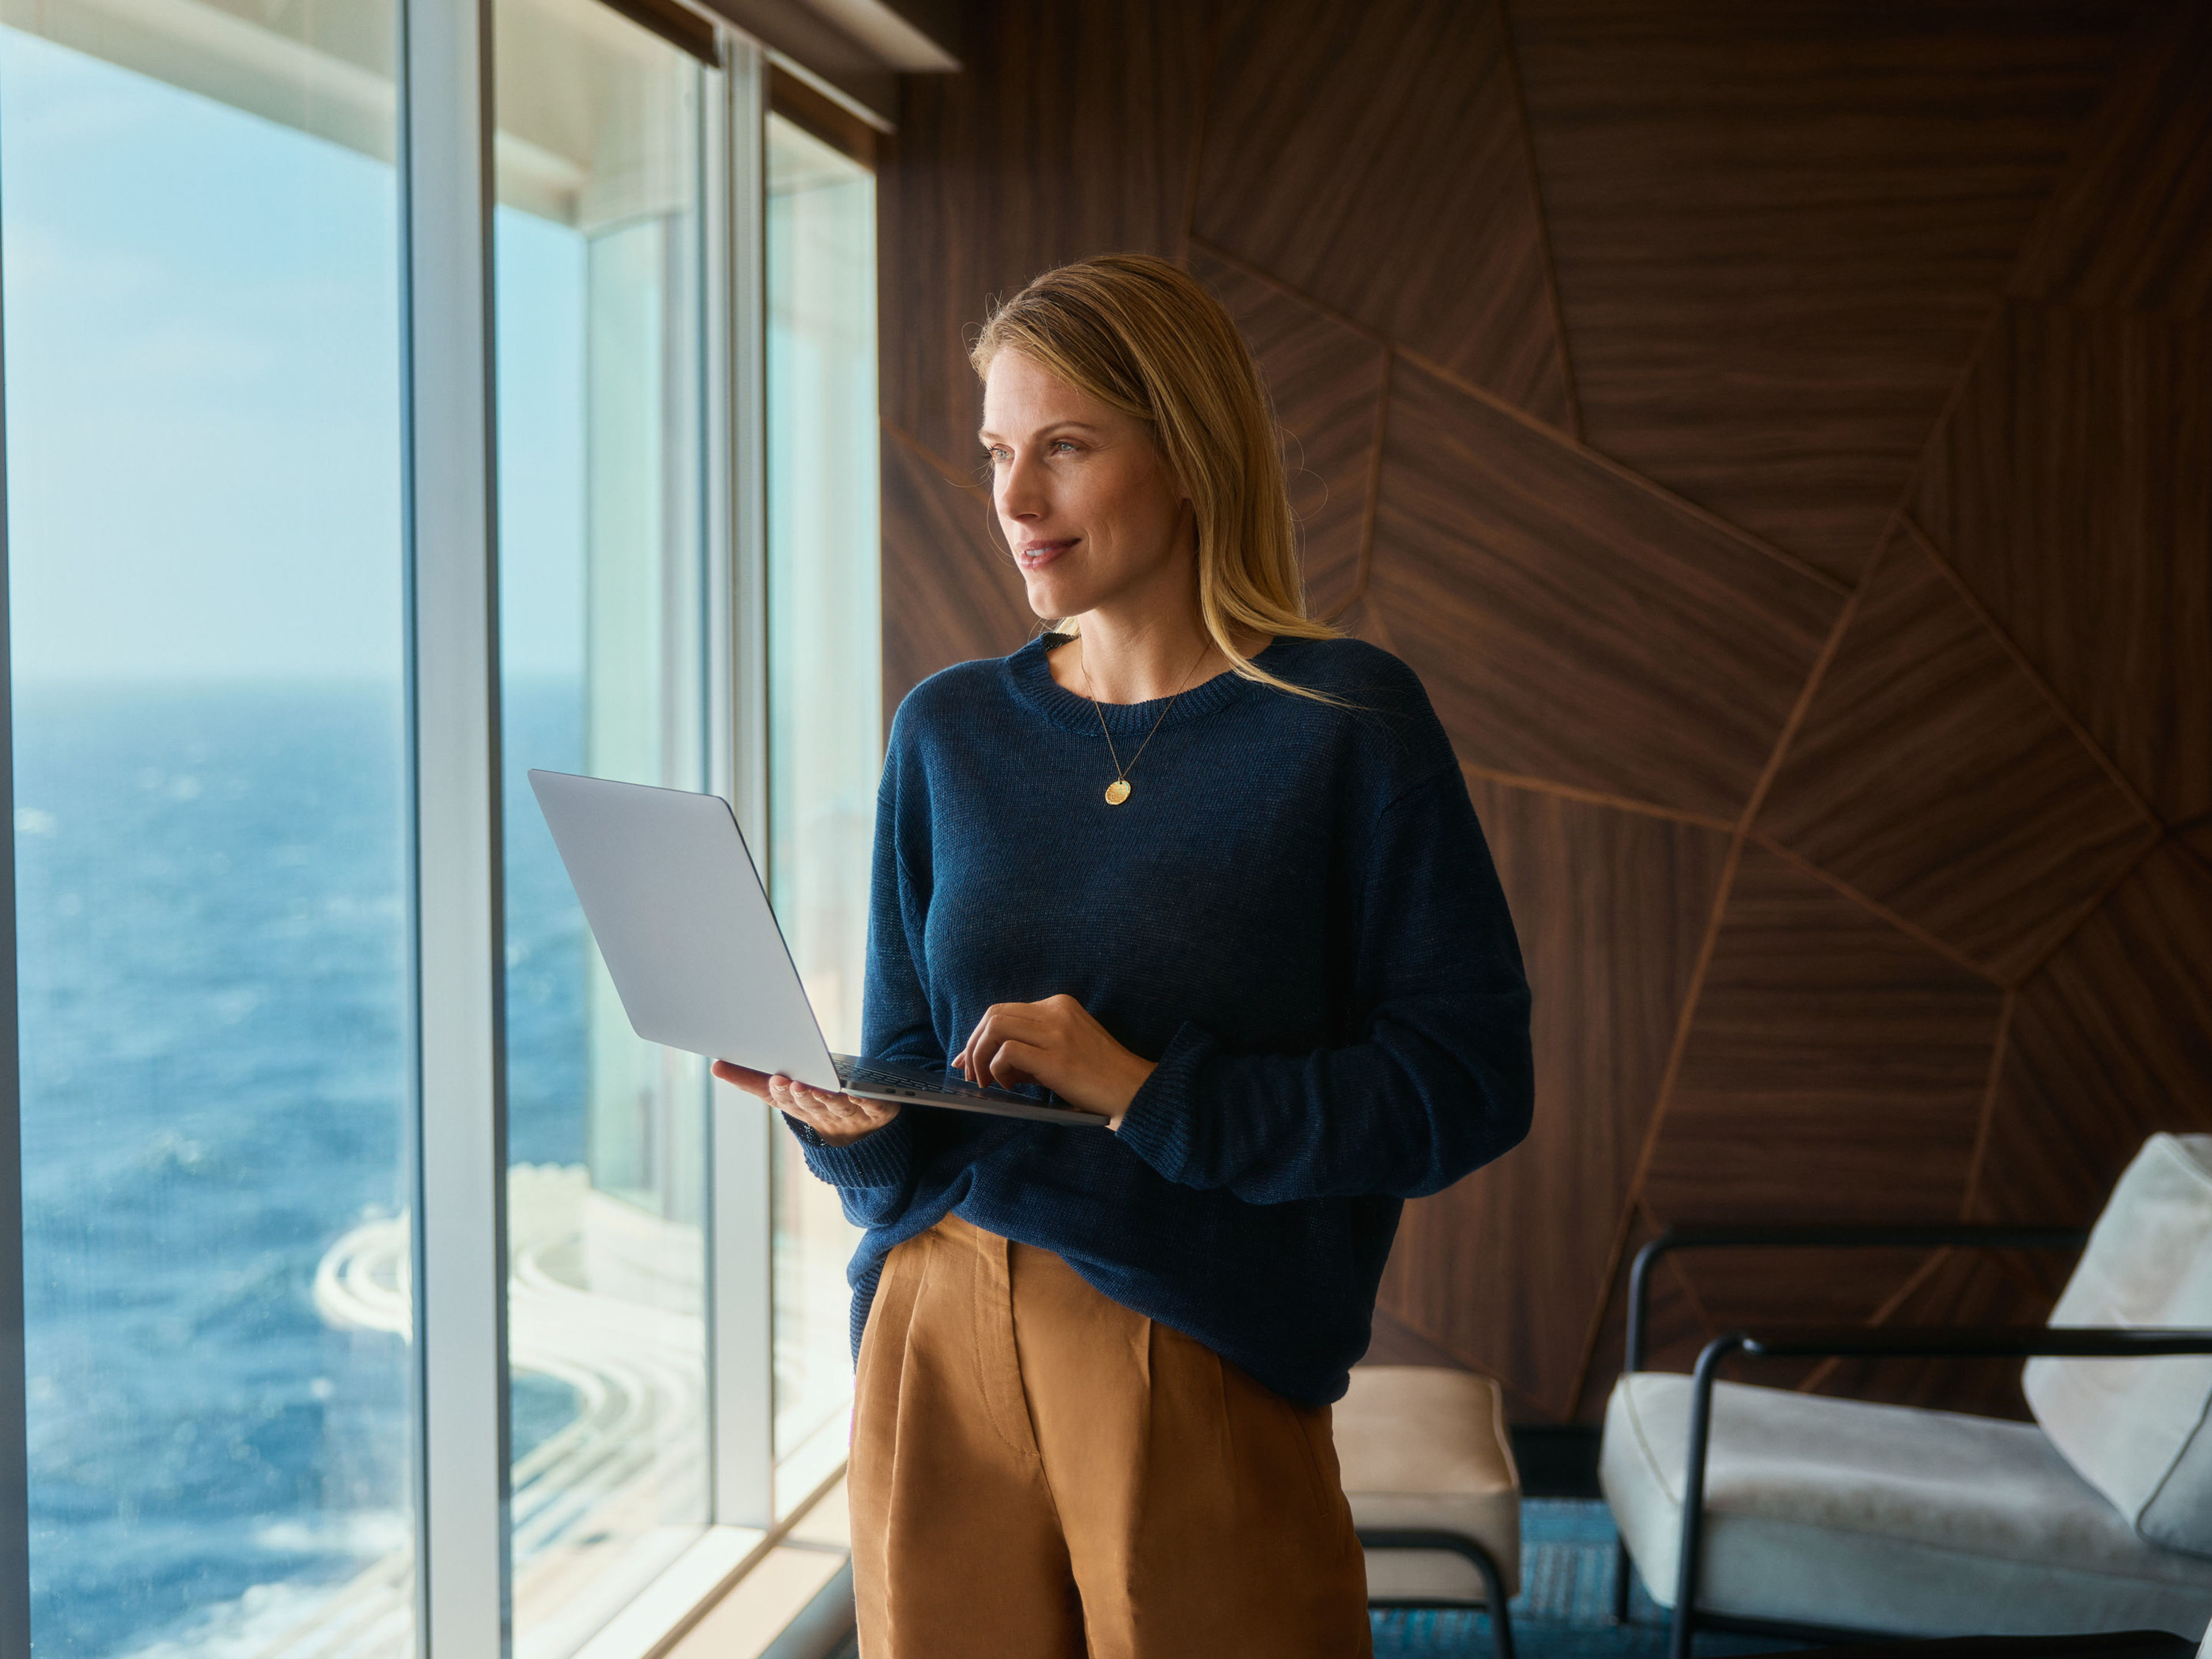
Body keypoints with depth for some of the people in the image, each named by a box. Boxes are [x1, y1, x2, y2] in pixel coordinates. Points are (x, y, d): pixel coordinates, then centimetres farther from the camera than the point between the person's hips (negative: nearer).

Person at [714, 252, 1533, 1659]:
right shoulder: (950, 732, 9)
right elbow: (909, 1060, 11)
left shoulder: (1346, 722, -4)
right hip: (937, 1344, 4)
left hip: (1205, 1368, -3)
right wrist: (854, 1118, -12)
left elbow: (1469, 1079, -10)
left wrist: (1150, 1093, -18)